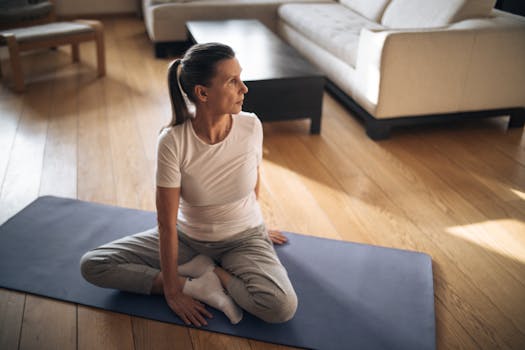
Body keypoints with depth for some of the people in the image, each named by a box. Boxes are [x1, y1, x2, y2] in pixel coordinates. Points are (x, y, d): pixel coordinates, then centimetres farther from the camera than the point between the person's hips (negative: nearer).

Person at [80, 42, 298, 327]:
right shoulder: (173, 141, -26)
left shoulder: (251, 126, -19)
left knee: (282, 306, -28)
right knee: (92, 265, -10)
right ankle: (199, 287, -12)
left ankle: (203, 270, -5)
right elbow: (167, 223, -21)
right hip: (187, 236, 0)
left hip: (243, 238, 0)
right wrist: (171, 291, -17)